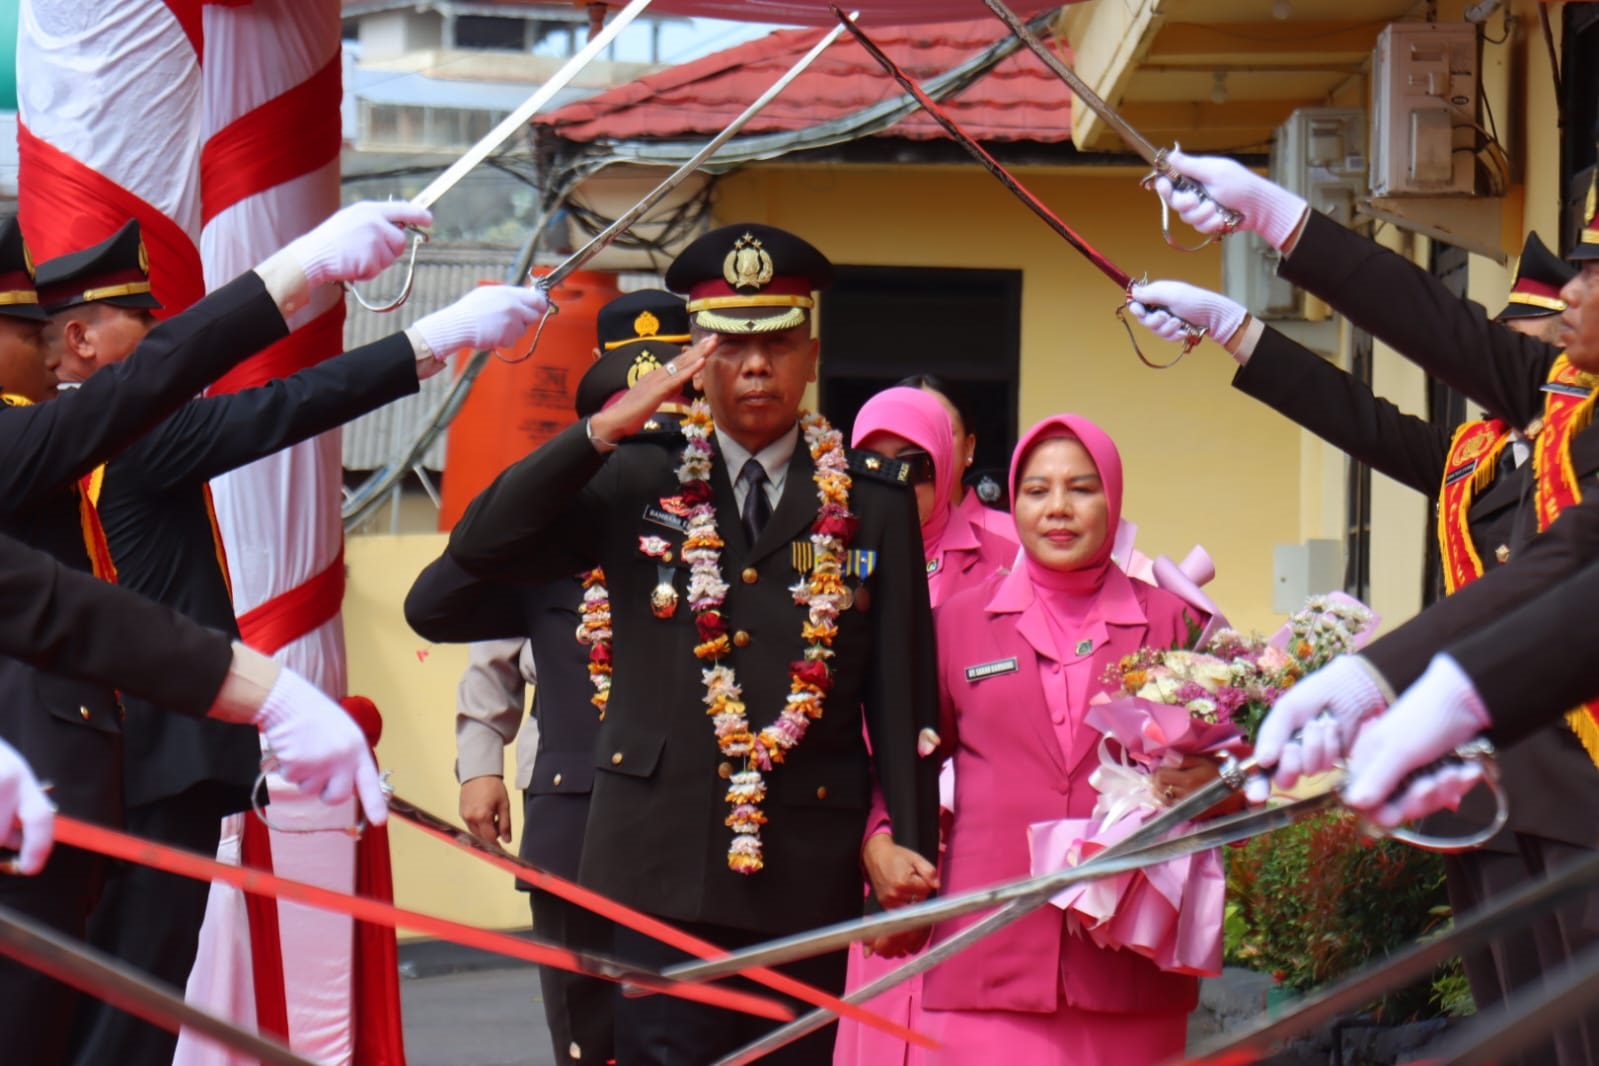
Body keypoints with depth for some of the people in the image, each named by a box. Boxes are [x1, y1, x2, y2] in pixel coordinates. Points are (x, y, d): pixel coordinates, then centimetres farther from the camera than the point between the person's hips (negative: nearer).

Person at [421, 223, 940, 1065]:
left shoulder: (873, 505, 8)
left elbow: (903, 693, 6)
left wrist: (910, 852, 0)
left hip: (809, 869, 1)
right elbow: (479, 547, -4)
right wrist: (607, 427, -11)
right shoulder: (636, 482, 7)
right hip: (663, 863, -1)